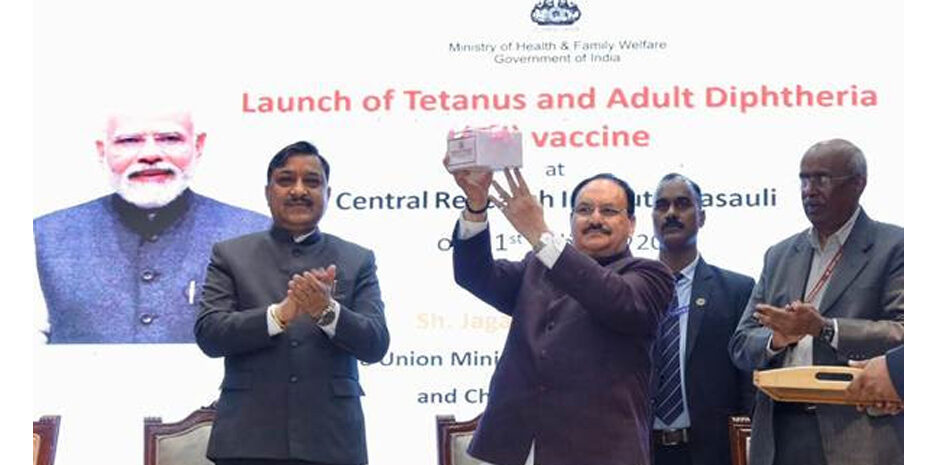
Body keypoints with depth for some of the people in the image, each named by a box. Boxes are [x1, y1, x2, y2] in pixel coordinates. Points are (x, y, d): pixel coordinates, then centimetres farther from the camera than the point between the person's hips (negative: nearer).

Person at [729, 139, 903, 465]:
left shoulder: (894, 247, 1)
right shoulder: (779, 256, 16)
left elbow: (903, 333, -12)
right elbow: (741, 346, 13)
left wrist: (824, 328, -20)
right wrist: (776, 338, -8)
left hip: (857, 437, -4)